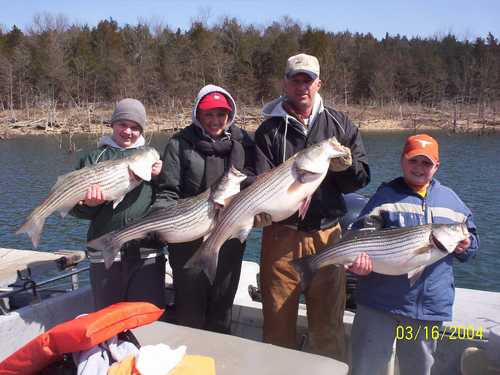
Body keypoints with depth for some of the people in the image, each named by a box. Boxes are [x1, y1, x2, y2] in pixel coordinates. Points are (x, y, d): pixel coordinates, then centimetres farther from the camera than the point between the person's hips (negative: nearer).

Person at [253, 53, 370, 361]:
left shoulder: (341, 125, 8)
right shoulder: (270, 130, 3)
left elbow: (362, 177, 6)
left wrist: (346, 168, -17)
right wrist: (260, 210, -28)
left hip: (327, 234, 1)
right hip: (281, 235, -1)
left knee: (329, 324, 11)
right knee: (278, 322, 9)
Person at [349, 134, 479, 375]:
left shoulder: (450, 199, 11)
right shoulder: (386, 195, -1)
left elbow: (471, 236, 19)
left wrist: (466, 246, -4)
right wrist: (358, 260, -29)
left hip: (430, 307, 4)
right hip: (380, 302, -3)